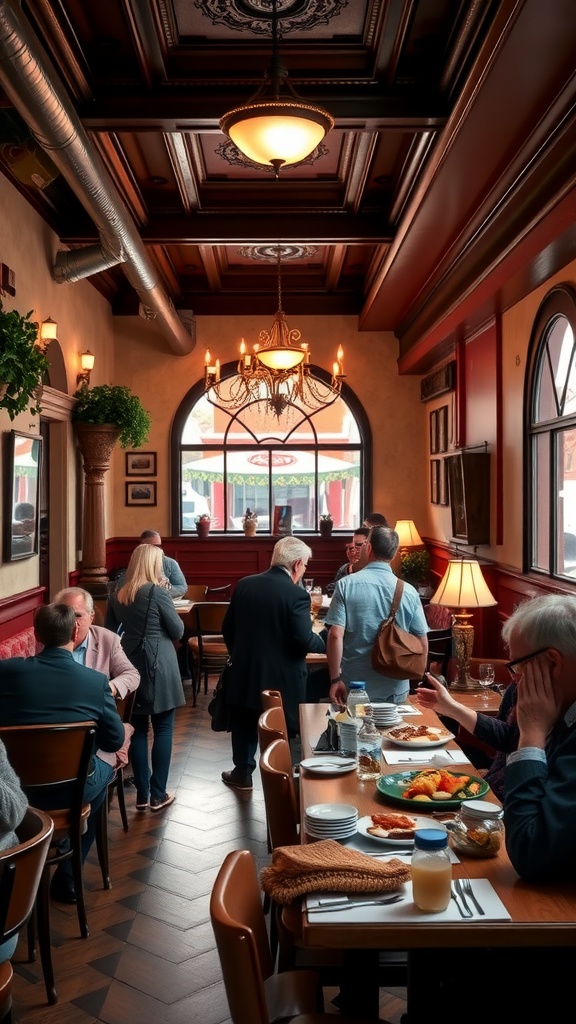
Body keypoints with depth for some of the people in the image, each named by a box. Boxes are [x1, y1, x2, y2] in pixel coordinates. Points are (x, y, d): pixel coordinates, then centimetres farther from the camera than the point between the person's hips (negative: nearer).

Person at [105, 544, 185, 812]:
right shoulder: (158, 592, -13)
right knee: (163, 729, 5)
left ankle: (142, 794, 16)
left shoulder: (117, 596, 4)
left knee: (137, 730, 11)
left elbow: (110, 632, 13)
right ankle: (158, 795, 10)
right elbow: (178, 631, -6)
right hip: (159, 667, -5)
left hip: (130, 667, 5)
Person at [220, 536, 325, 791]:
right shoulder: (297, 595, -18)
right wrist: (325, 643, -2)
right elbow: (304, 640, -22)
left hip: (245, 671, 5)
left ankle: (242, 774, 34)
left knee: (245, 727, 21)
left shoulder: (245, 584, -1)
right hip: (281, 677, -5)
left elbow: (227, 628, 6)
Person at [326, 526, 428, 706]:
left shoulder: (346, 584, -9)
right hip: (395, 690, 2)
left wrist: (335, 679, -7)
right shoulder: (409, 592, -4)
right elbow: (422, 643, 0)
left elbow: (335, 635, -15)